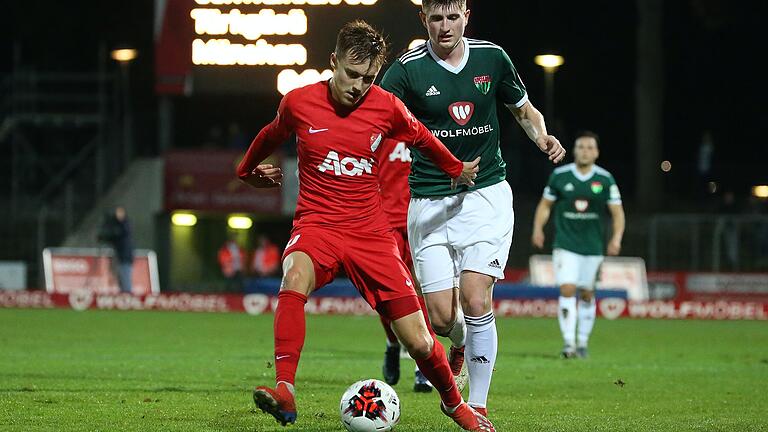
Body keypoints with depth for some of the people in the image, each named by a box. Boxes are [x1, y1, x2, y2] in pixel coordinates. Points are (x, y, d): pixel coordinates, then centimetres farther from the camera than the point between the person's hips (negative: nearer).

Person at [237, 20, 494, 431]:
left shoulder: (387, 107, -4)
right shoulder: (298, 103, -4)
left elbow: (422, 139, 18)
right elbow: (272, 136, 19)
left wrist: (456, 169, 32)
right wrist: (248, 170, 35)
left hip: (371, 233, 1)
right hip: (316, 225, -1)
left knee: (419, 343, -3)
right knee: (295, 278, -38)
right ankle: (284, 393, -41)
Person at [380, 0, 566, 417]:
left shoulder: (492, 58, 2)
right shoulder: (407, 70, -6)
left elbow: (524, 110, 17)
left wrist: (543, 137, -4)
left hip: (486, 195, 0)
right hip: (428, 203, 0)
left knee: (475, 300, -15)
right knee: (441, 318, -4)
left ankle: (478, 409, -4)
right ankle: (461, 343, 36)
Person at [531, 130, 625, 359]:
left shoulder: (605, 180, -1)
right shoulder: (559, 175, -1)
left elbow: (617, 212, -1)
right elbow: (545, 205, 9)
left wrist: (616, 238, -16)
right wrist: (538, 228, -5)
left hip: (593, 246, 1)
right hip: (565, 244, -1)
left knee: (587, 294, 9)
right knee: (567, 290, -15)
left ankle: (582, 342, 24)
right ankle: (568, 342, -16)